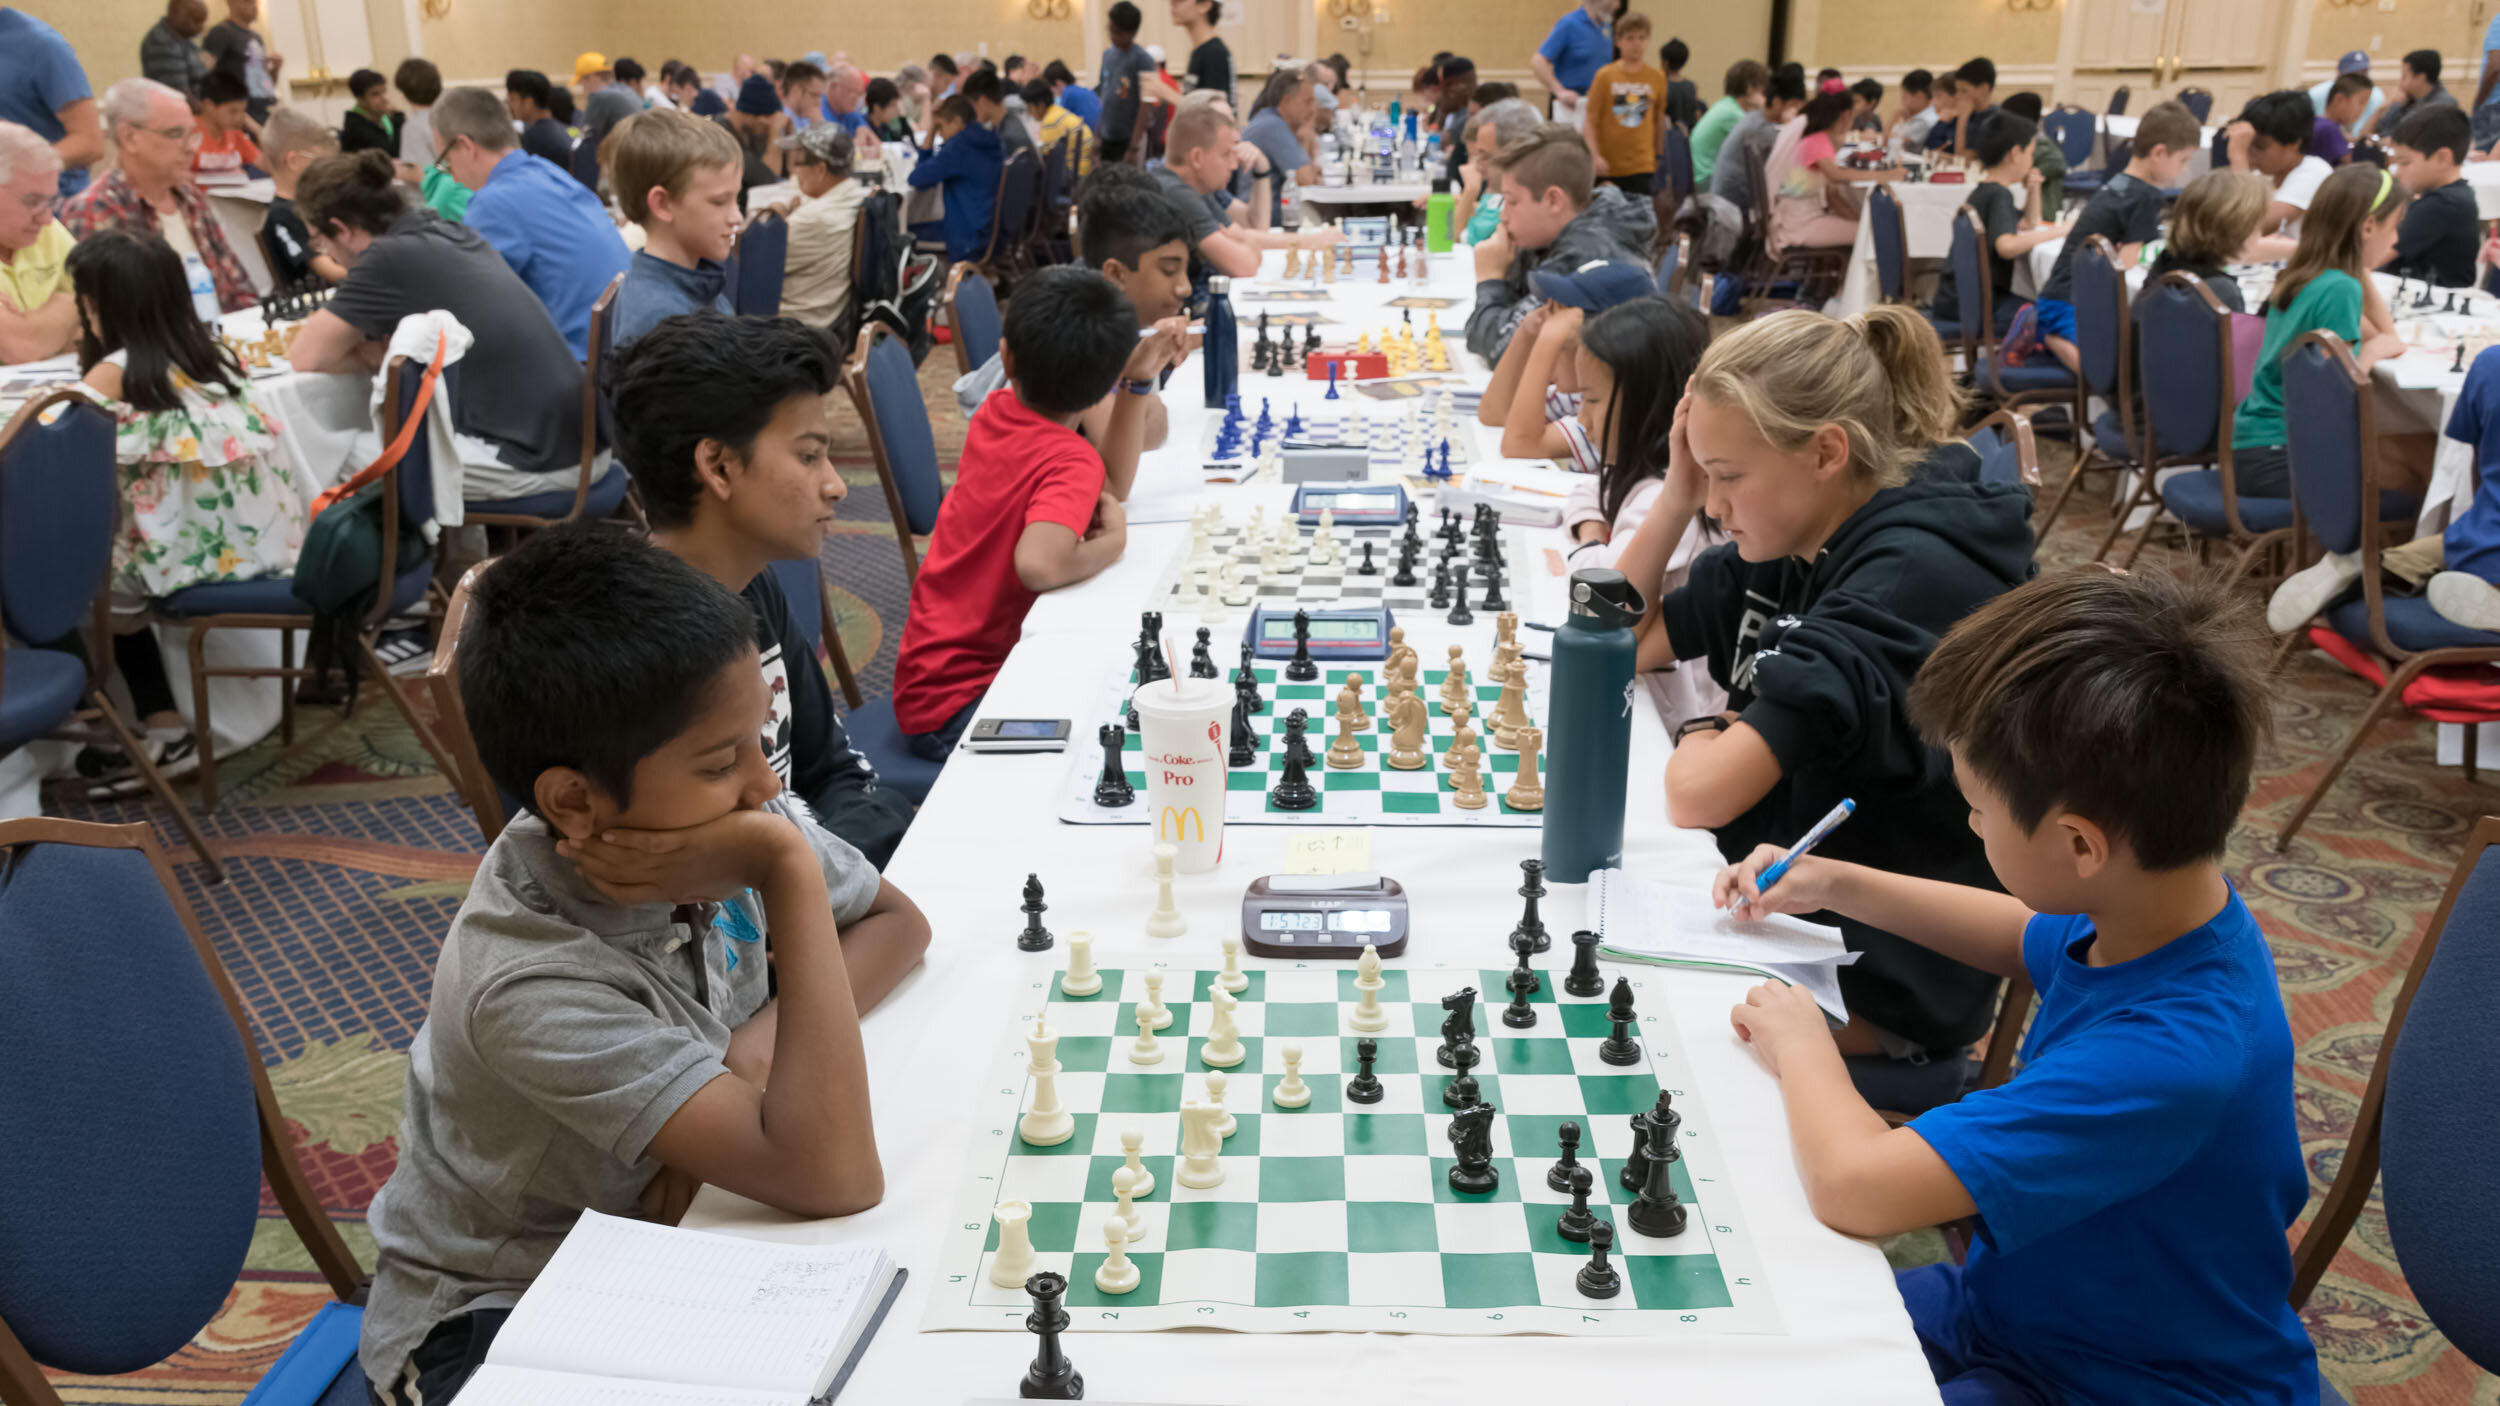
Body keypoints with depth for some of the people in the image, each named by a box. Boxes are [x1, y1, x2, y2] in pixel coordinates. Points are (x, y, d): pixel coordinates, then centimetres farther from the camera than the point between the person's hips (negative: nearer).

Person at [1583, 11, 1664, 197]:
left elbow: (1659, 119, 15)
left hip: (1643, 166, 1)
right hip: (1607, 166, -1)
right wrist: (1595, 156, -15)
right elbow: (1590, 121, -5)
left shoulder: (1657, 78, 4)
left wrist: (1659, 156, 20)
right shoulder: (1605, 76, -3)